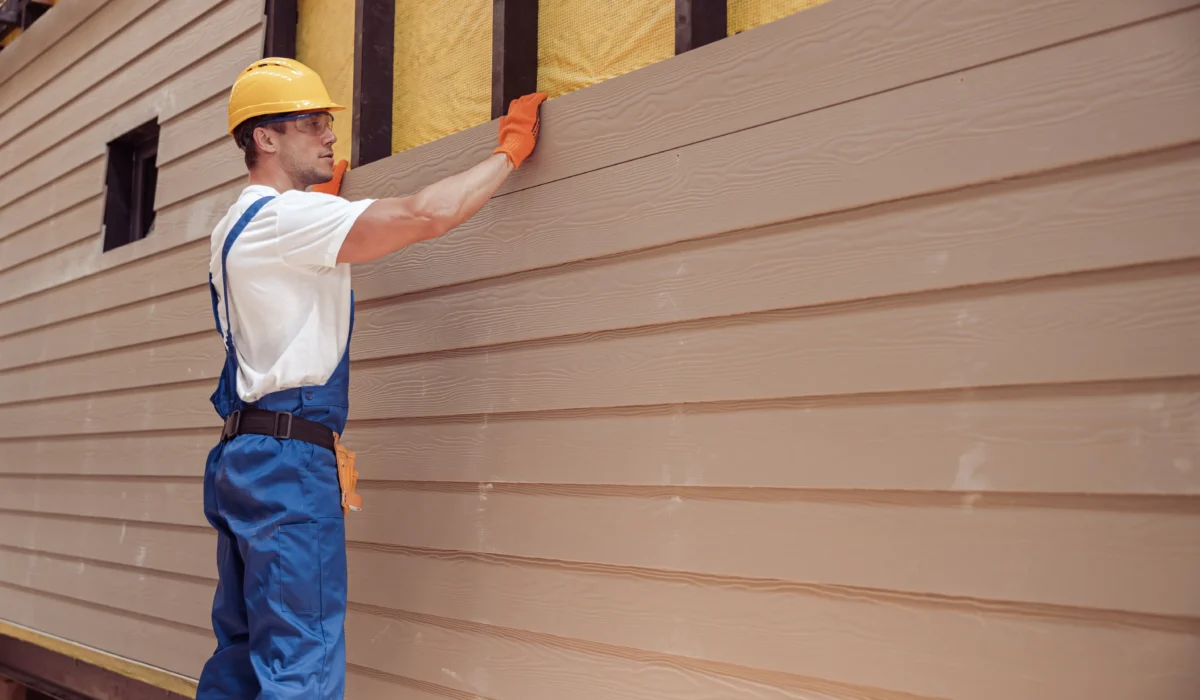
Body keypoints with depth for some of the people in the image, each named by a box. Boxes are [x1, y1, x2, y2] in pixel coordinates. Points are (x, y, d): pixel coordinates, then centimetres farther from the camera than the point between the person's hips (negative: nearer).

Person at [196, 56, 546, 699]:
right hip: (289, 459, -10)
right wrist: (509, 150, -8)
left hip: (246, 455, 10)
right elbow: (426, 214, -21)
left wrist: (324, 192, 46)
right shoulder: (281, 216, -12)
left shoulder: (237, 227, 19)